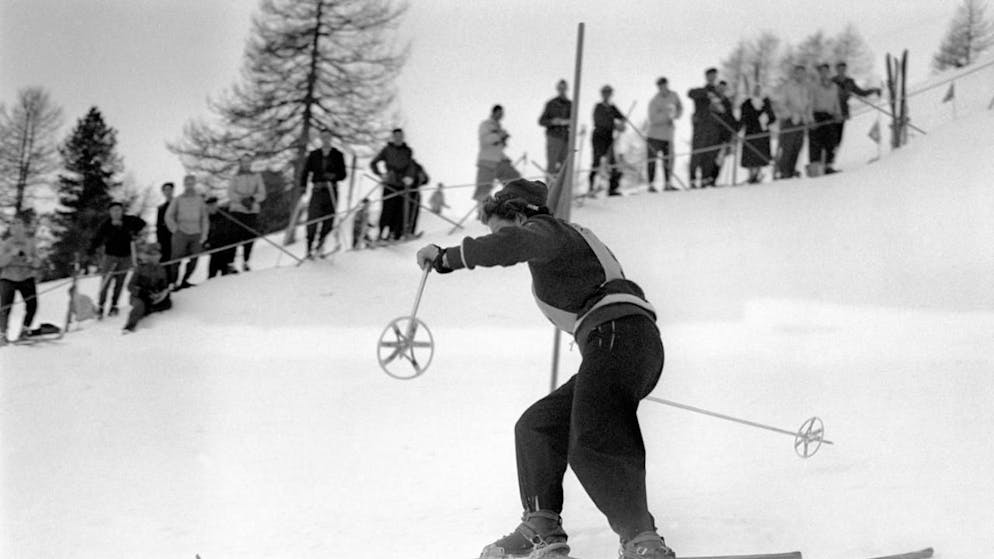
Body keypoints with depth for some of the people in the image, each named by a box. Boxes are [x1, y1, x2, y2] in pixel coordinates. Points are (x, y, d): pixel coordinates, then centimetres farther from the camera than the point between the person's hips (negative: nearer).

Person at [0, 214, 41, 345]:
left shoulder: (30, 242, 0)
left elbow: (38, 263, -1)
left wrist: (31, 260, -22)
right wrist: (12, 254, -27)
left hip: (26, 278, 2)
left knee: (32, 305, -9)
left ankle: (25, 330, 11)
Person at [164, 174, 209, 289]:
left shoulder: (200, 199, 10)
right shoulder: (178, 199, 5)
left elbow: (205, 218, 11)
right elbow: (169, 216, 8)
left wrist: (204, 234, 2)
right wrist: (175, 229, -2)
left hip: (196, 234, 2)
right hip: (181, 233, -2)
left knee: (194, 260, -1)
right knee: (177, 259, -6)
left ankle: (185, 281, 15)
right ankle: (173, 282, 1)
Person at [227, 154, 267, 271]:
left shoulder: (257, 177, 14)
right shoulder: (235, 177, 11)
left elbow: (262, 194, 6)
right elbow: (231, 193, 0)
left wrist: (252, 198, -12)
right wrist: (242, 199, -15)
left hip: (252, 210, 2)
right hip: (237, 210, -2)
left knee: (249, 237, -3)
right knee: (235, 236, -12)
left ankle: (245, 262, 10)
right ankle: (230, 263, -11)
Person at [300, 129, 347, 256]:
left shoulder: (338, 155, 7)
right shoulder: (314, 155, 11)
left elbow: (343, 174, 5)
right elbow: (306, 171, 9)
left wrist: (334, 176, -16)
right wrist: (303, 186, -5)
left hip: (331, 191, 0)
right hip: (317, 190, 0)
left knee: (328, 220, -2)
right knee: (312, 220, -8)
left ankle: (321, 241, 17)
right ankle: (309, 248, -4)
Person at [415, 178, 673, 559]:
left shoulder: (546, 230, 2)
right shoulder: (569, 238, 31)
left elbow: (511, 244, -22)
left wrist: (446, 257, -18)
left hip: (617, 337, -11)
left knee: (592, 446, -22)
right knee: (536, 427, 14)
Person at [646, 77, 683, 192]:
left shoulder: (673, 95, 4)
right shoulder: (654, 102, -12)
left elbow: (680, 107, 19)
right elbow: (653, 120, -20)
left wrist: (676, 115, -1)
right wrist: (667, 115, -25)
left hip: (668, 135, 4)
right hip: (654, 136, -4)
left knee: (669, 160, 4)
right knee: (652, 160, -5)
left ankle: (667, 184, 14)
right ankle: (651, 184, 3)